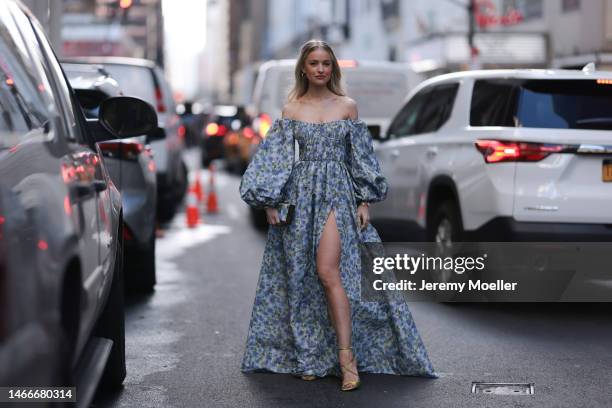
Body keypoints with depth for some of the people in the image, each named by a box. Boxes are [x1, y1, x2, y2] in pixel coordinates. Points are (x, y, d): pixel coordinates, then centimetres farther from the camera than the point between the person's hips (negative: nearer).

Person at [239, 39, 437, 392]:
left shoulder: (347, 106, 7)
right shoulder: (291, 109, 8)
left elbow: (361, 157, 8)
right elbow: (276, 159, 6)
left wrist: (365, 201, 2)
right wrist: (270, 202, -2)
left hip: (337, 194, -2)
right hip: (300, 194, 2)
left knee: (328, 271, -17)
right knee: (301, 277, 3)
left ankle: (347, 357, -16)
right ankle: (309, 356, 13)